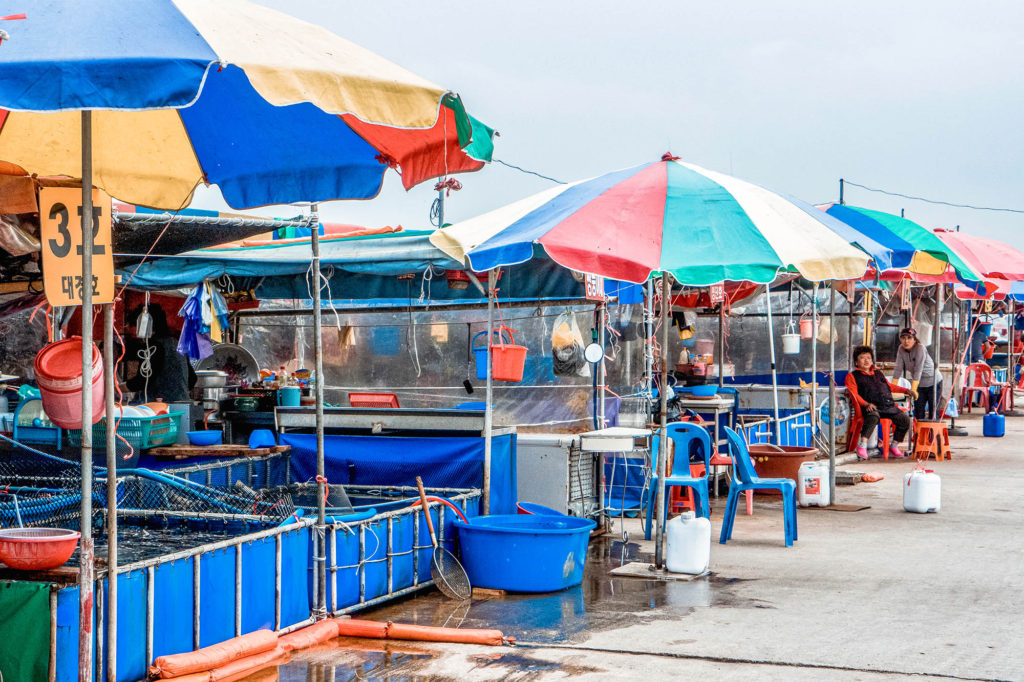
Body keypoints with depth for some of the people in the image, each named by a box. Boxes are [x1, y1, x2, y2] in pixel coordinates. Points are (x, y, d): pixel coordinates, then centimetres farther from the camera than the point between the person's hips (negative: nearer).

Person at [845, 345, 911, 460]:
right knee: (873, 417, -41)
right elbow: (854, 394, -1)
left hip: (889, 406, 6)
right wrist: (866, 404, -18)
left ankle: (894, 446, 2)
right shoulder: (852, 376, 13)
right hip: (872, 407, -6)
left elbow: (889, 386, 43)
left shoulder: (878, 373, 31)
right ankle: (862, 445, -41)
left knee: (905, 420, -14)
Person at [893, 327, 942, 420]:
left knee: (934, 413, -5)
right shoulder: (901, 349, -6)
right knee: (918, 413, 1)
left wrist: (913, 389, -35)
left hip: (933, 383, -5)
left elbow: (918, 370, -29)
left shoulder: (920, 348, -23)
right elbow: (898, 369, -7)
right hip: (919, 385, 5)